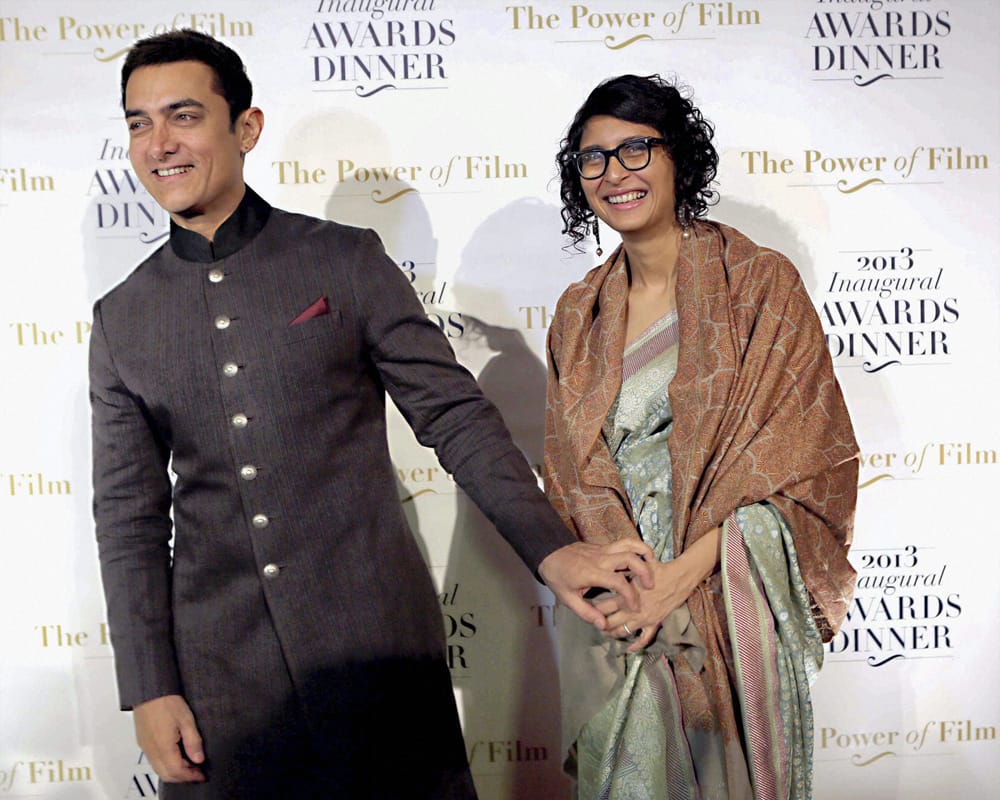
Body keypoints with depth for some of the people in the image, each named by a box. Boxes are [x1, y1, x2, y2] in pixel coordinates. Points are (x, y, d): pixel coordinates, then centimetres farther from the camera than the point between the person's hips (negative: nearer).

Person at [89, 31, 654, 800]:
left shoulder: (348, 260, -1)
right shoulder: (121, 319, 6)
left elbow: (454, 413, -2)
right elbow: (130, 516, 6)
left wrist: (550, 548, -12)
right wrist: (149, 690, 1)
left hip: (375, 639, -2)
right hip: (220, 669, 2)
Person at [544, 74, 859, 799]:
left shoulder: (762, 283, -5)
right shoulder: (579, 313, 7)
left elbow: (807, 460, -9)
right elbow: (570, 473, 7)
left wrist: (685, 572, -18)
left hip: (728, 601, -3)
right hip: (614, 605, 3)